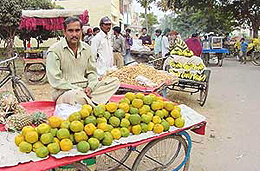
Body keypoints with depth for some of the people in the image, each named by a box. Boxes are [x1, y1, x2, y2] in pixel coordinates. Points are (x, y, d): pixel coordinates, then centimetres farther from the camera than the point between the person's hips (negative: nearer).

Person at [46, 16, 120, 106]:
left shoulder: (86, 48, 11)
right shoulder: (54, 51, -7)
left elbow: (92, 72, 15)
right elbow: (55, 81, -13)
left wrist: (90, 87, -8)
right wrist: (80, 90, -18)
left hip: (85, 89, 6)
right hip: (64, 92, -6)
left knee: (115, 81, -11)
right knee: (77, 94, -41)